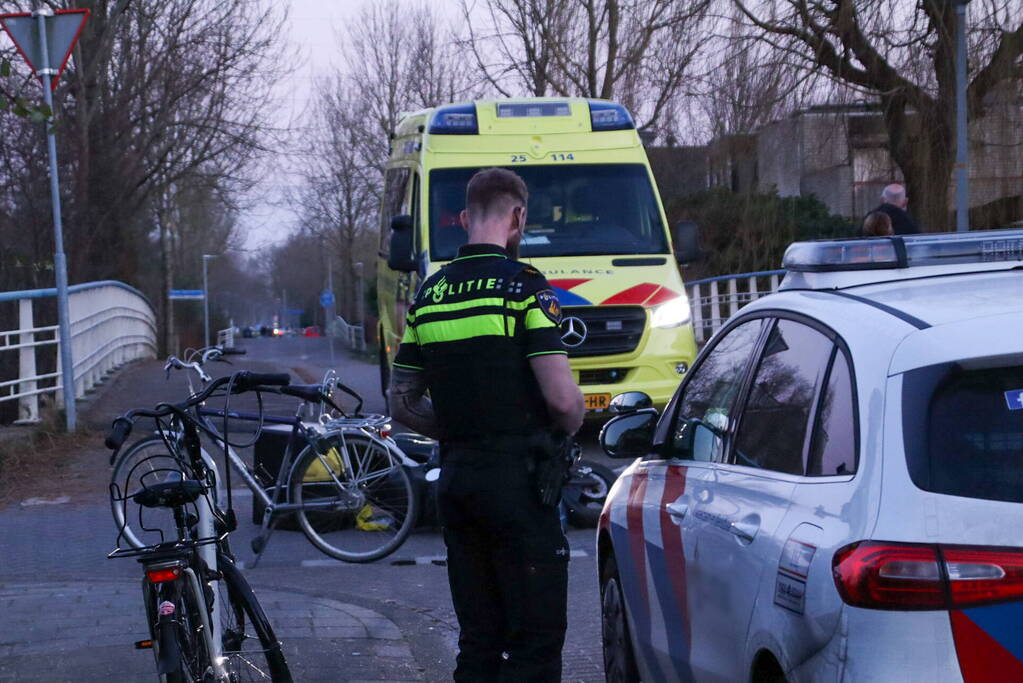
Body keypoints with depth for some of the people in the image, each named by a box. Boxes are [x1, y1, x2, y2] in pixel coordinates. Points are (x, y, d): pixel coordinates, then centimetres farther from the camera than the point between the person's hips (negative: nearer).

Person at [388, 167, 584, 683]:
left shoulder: (429, 295, 10)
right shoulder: (523, 287, -10)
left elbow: (402, 403, 15)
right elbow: (562, 397, -17)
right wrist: (568, 427, 4)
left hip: (455, 479, 6)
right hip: (517, 480, -6)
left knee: (478, 639, 12)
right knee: (536, 638, -3)